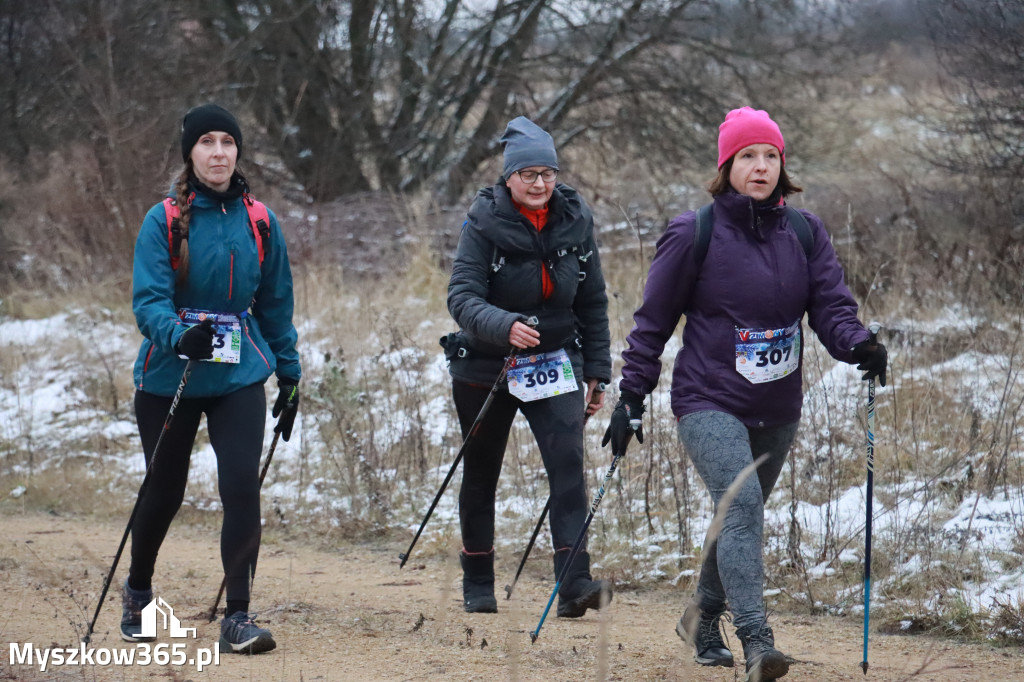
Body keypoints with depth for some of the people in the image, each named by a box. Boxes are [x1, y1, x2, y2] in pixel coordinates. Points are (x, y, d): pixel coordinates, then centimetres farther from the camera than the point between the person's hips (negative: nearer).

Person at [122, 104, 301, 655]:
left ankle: (237, 618, -8)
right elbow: (148, 299, -15)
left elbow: (275, 304, 12)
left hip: (239, 376, 2)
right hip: (169, 376, -1)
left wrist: (290, 376, 13)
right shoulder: (163, 221, -7)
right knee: (164, 492, 11)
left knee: (242, 486, -14)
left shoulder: (258, 222, 2)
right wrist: (178, 335, -35)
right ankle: (137, 590, 38)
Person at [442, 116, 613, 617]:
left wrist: (596, 371, 6)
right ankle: (477, 584, 28)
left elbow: (592, 302, 8)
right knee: (480, 475, 11)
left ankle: (574, 584, -25)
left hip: (554, 364, 1)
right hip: (486, 368, -1)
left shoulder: (575, 221, -2)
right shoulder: (484, 223, -12)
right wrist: (505, 327, -41)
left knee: (568, 460, -18)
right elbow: (462, 297, -23)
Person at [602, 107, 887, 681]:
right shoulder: (693, 234, -7)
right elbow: (654, 321, 0)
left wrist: (859, 345, -23)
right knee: (741, 505, -23)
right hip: (709, 402, -5)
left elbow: (831, 304, -2)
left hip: (778, 411, 5)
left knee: (745, 517, 17)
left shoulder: (805, 232, 4)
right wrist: (631, 397, -2)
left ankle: (705, 619, 41)